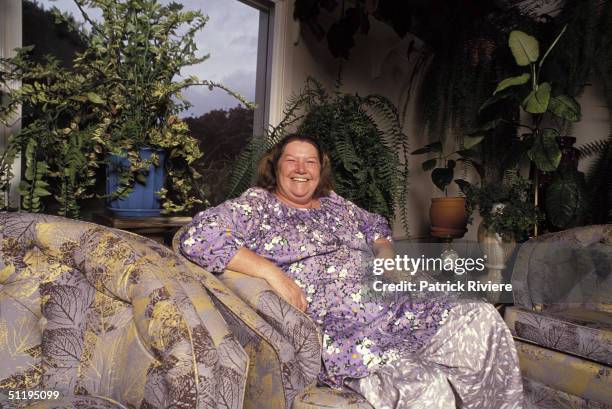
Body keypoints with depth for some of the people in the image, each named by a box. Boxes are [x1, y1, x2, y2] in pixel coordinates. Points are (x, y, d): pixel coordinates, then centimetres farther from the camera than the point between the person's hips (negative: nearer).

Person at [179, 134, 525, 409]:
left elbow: (376, 227, 37)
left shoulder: (335, 204, 21)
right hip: (340, 333, -7)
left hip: (395, 310, 7)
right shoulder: (257, 206, 2)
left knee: (481, 317, -7)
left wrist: (386, 254, 13)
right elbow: (197, 237, -12)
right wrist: (273, 272, -16)